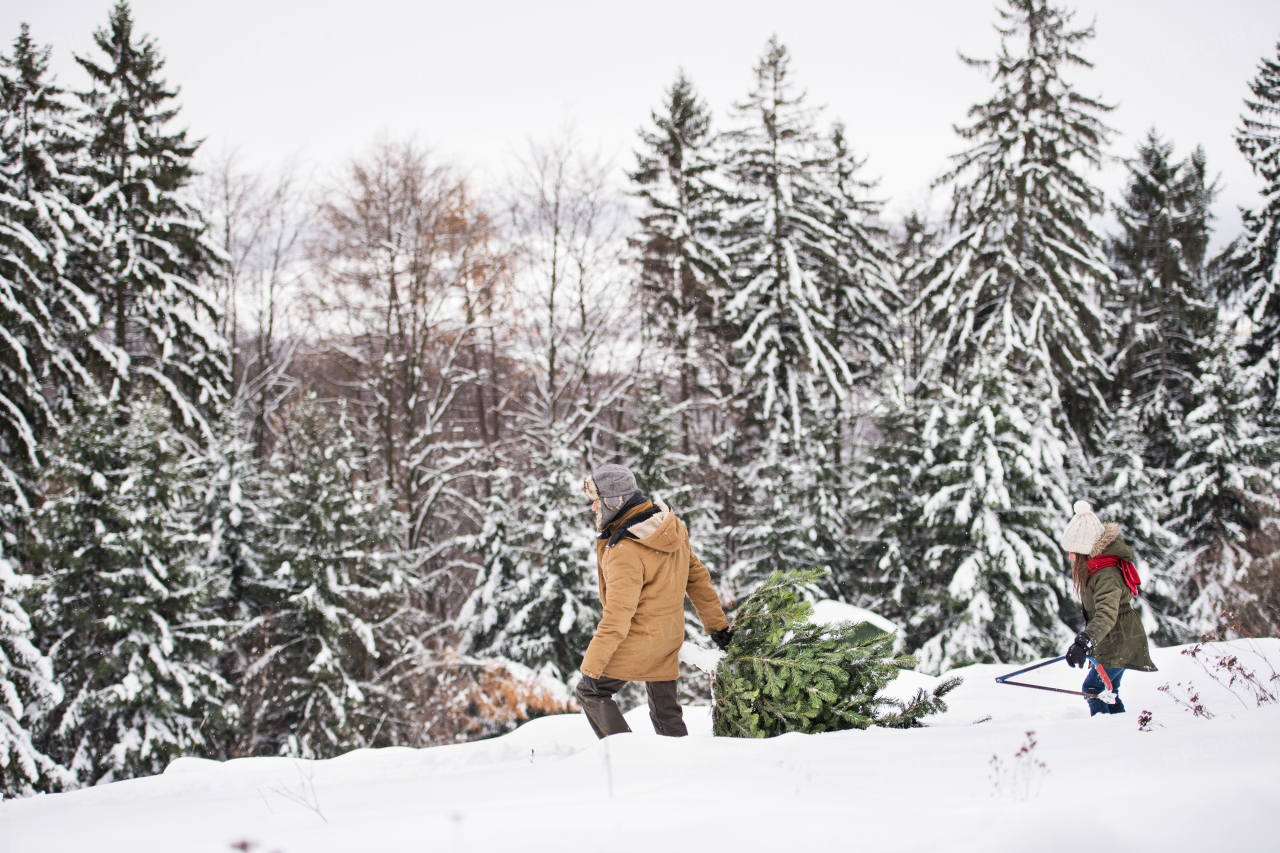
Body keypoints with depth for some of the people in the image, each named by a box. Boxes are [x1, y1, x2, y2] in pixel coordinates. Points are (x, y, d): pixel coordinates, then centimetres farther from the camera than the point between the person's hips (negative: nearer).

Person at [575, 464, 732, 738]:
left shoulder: (625, 550, -25)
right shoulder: (671, 526, -1)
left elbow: (618, 616, -27)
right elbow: (697, 576, 8)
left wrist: (592, 665, -23)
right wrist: (717, 622, 18)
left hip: (638, 641, -8)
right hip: (670, 637, 8)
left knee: (591, 692, 7)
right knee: (665, 709, 16)